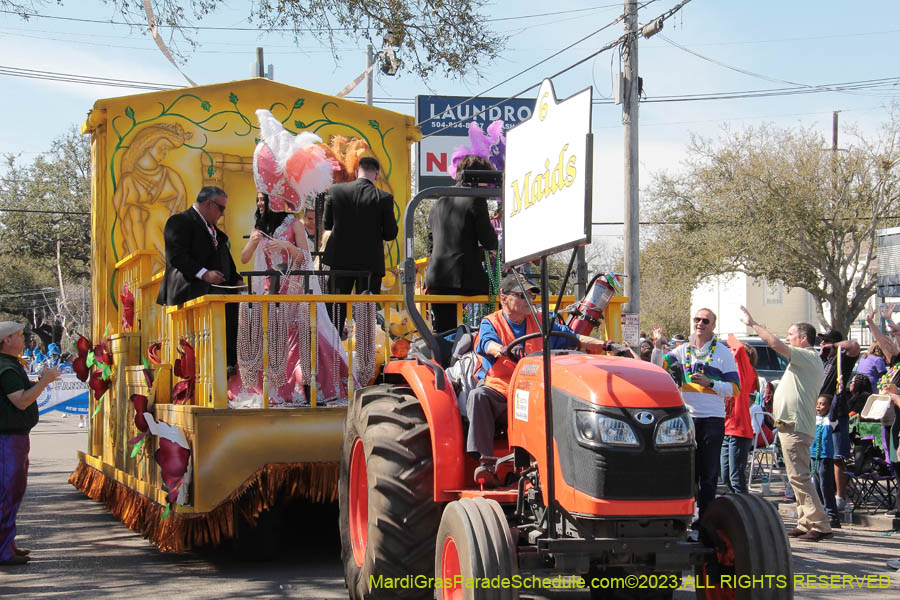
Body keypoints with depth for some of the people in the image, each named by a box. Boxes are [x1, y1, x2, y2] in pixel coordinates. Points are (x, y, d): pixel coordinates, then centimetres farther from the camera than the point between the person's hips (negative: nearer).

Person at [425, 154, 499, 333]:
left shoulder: (440, 202, 15)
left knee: (442, 334, 7)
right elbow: (490, 242, -7)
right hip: (467, 278, -6)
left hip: (436, 278, 6)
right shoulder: (475, 200, -6)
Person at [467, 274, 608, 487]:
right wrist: (506, 350, -42)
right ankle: (485, 460, -38)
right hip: (497, 392, -2)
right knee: (477, 396, -35)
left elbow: (572, 338, 12)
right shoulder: (490, 323, 5)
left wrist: (604, 345, -4)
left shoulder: (540, 323, 17)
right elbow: (488, 343, -18)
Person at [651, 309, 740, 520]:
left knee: (709, 472, 0)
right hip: (687, 417, 3)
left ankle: (705, 516, 5)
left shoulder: (723, 352, 4)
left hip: (713, 419, -2)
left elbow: (735, 389, -1)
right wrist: (658, 348, -15)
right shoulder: (683, 350, 12)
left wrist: (710, 383, -14)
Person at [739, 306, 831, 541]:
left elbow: (775, 344, -21)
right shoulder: (807, 360, 20)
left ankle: (820, 525, -13)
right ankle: (806, 523, 16)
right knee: (797, 477, 13)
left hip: (795, 427, -11)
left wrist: (753, 323, -12)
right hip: (792, 426, 11)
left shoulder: (807, 357, -12)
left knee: (799, 477, -12)